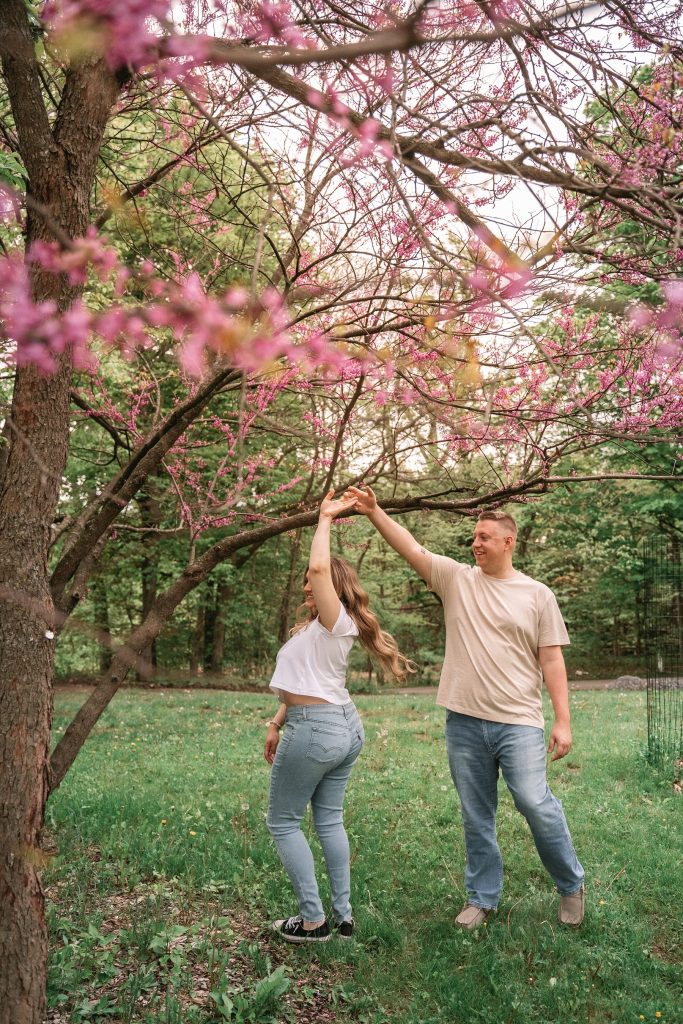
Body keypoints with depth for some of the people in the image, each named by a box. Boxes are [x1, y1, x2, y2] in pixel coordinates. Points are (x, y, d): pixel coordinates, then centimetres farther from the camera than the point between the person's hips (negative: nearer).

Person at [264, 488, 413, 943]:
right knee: (329, 820, 14)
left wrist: (325, 519, -18)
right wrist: (277, 724, 17)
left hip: (316, 730, -10)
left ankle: (314, 920, 8)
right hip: (343, 726, 10)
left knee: (283, 822, 4)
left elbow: (321, 567, -29)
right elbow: (303, 683, 17)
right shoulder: (317, 628, 15)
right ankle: (343, 915, 21)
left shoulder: (337, 622, -13)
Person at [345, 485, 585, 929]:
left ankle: (571, 884, 20)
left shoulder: (537, 594, 1)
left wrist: (563, 720, -4)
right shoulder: (457, 579, 5)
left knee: (536, 805, -6)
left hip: (518, 722, -2)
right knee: (476, 817, 12)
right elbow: (413, 550, -4)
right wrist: (374, 511, -14)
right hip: (465, 721, 3)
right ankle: (482, 897, 29)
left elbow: (552, 660, 0)